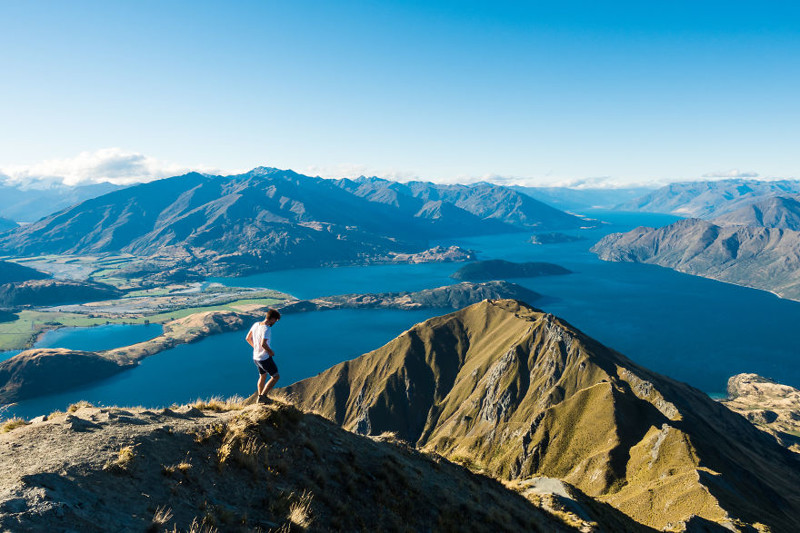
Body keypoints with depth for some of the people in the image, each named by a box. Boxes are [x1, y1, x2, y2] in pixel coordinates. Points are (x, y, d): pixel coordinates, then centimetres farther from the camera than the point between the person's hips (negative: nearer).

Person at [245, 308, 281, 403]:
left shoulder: (256, 324, 2)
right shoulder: (267, 329, -24)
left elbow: (248, 338, 11)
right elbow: (263, 344, -33)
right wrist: (271, 352, -16)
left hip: (256, 357, 9)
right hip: (265, 358, -9)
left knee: (262, 376, 26)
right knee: (276, 376, 4)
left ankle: (260, 397, 37)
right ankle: (262, 396, 1)